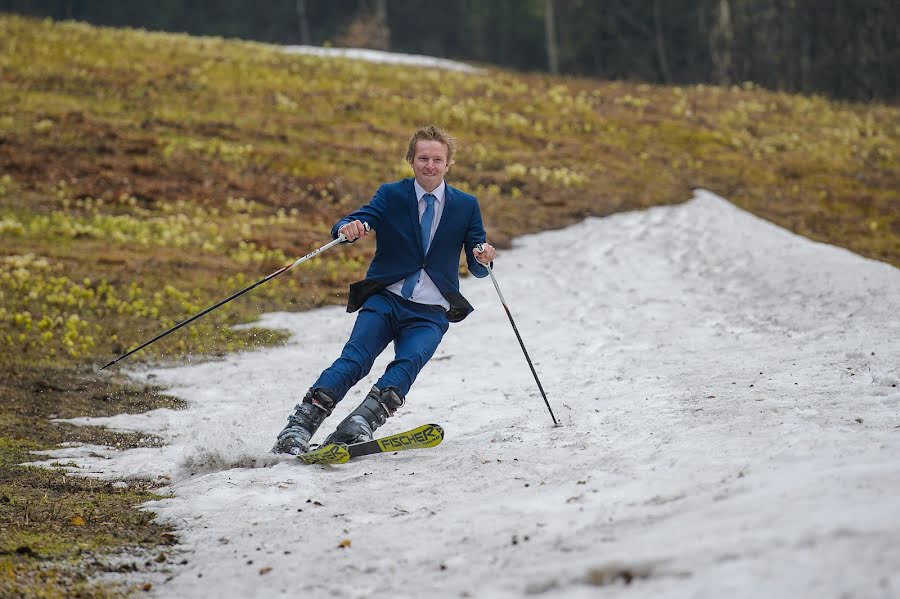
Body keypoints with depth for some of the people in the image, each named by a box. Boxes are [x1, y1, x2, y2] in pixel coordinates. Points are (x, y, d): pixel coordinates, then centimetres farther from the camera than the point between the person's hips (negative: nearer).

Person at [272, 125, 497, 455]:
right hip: (386, 300, -1)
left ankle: (359, 426, -42)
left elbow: (478, 269, 8)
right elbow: (351, 224, -8)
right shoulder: (391, 195, 5)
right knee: (355, 359, -23)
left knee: (408, 363, -28)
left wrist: (484, 257, -16)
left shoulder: (466, 206, 8)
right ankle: (298, 427, -30)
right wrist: (348, 228, -32)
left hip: (431, 313, 1)